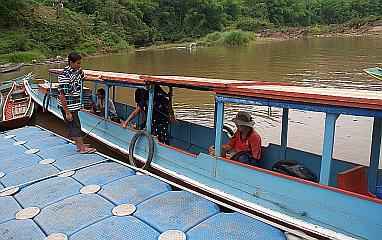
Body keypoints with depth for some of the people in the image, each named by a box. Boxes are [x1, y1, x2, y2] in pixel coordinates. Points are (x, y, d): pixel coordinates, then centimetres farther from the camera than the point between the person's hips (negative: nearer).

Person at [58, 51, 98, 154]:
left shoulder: (78, 70, 1)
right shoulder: (64, 75, -25)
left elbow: (83, 77, 28)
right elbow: (62, 95, -24)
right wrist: (67, 113, -23)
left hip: (75, 105, 8)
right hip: (67, 106, -8)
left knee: (73, 126, 18)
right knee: (75, 126, 1)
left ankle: (79, 144, 30)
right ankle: (82, 147, 11)